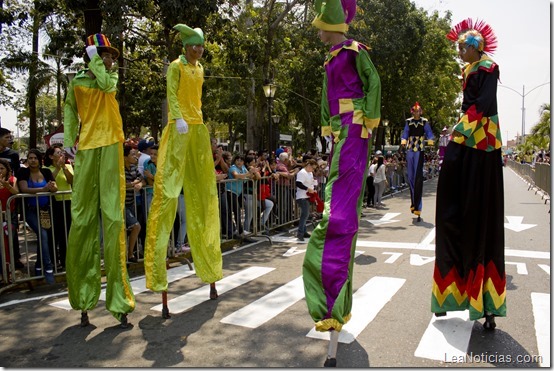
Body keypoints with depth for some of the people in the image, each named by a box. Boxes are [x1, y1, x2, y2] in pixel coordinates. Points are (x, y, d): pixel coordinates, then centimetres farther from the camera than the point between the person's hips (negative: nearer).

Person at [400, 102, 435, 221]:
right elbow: (405, 133, 6)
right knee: (410, 177, 6)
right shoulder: (408, 122, 11)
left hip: (420, 151, -3)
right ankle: (414, 203, 19)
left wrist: (430, 140, -23)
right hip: (409, 150, 3)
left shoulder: (424, 122, 4)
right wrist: (404, 141, -15)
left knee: (418, 177, -12)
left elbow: (429, 133, -1)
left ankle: (417, 206, -14)